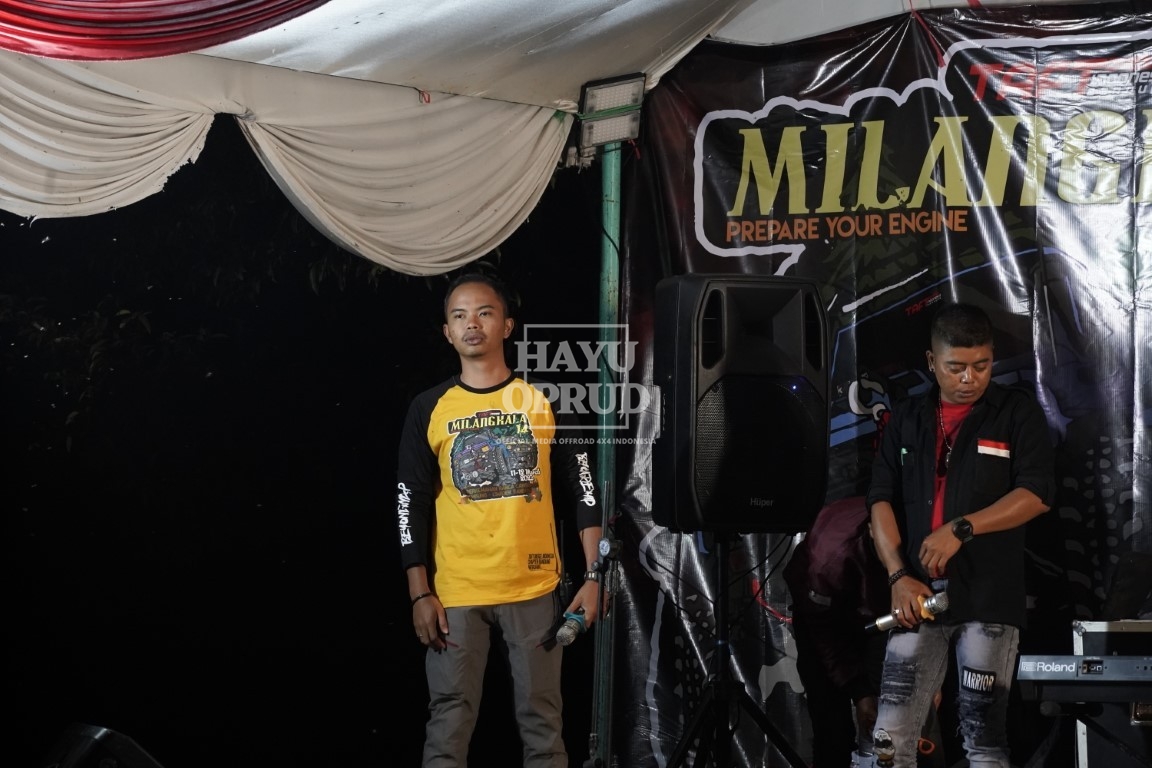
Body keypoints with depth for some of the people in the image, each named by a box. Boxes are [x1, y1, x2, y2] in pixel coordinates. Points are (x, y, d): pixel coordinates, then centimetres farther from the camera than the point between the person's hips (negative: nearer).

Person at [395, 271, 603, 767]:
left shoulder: (544, 400, 3)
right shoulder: (429, 409, 3)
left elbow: (583, 490, 4)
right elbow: (411, 505, 4)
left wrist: (593, 576, -3)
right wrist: (420, 594, -2)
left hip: (535, 589, 0)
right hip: (455, 593, 0)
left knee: (542, 719, 4)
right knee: (449, 723, 1)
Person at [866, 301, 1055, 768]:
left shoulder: (1017, 412, 3)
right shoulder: (906, 418, 12)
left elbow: (1037, 494, -6)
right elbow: (881, 501, 8)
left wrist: (961, 529, -15)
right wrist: (898, 576, -6)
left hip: (989, 599, -3)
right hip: (918, 595, 3)